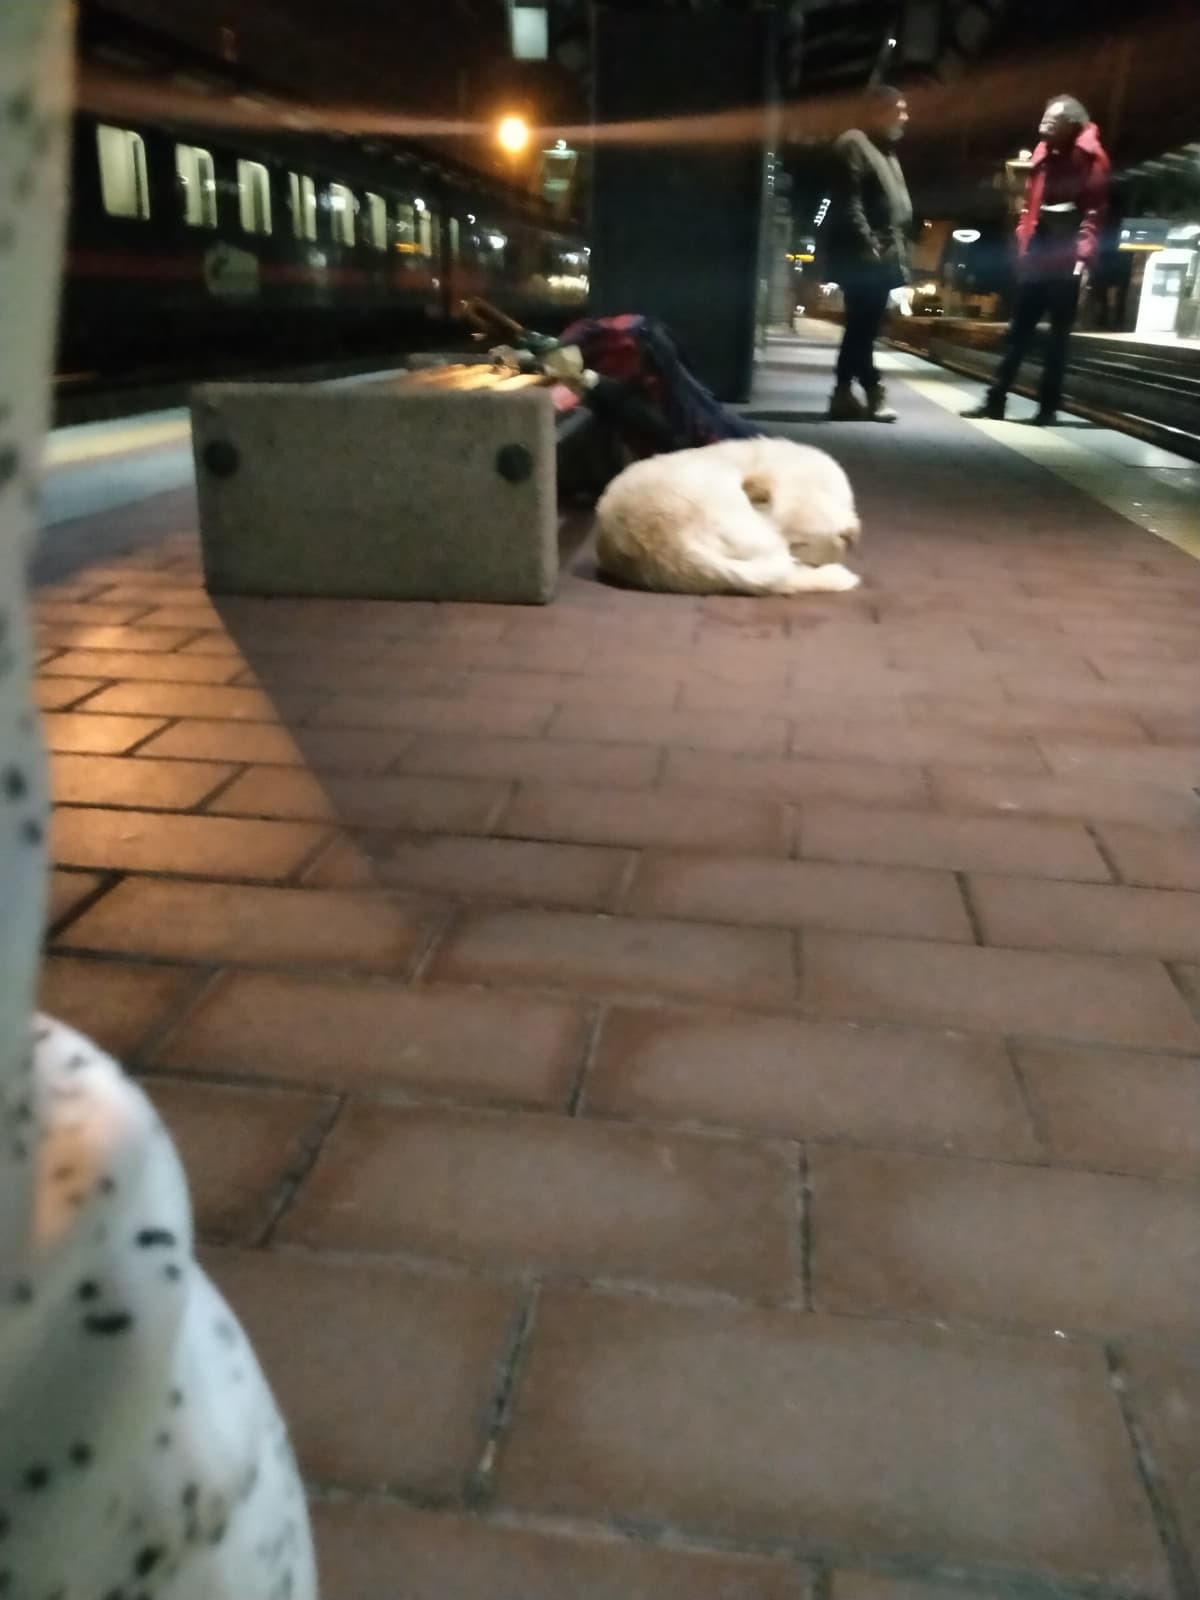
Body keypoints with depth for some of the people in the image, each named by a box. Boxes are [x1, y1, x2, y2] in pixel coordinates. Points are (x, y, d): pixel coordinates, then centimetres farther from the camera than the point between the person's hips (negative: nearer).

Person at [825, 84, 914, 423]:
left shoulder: (885, 151, 24)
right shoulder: (853, 144, -5)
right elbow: (848, 203, -15)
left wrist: (899, 254, 16)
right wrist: (868, 246, -20)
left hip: (882, 258, 10)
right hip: (861, 258, -10)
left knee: (863, 328, 8)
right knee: (863, 328, -8)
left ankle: (845, 393, 10)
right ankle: (873, 390, -4)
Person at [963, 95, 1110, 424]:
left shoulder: (1089, 158, -4)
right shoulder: (1043, 156, 15)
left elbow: (1094, 210, -10)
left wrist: (1083, 254, -20)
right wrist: (1024, 242, 9)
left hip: (1065, 260, -6)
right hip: (1036, 255, 6)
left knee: (1058, 335, -1)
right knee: (1018, 331, 7)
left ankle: (1048, 407, 3)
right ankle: (995, 400, 10)